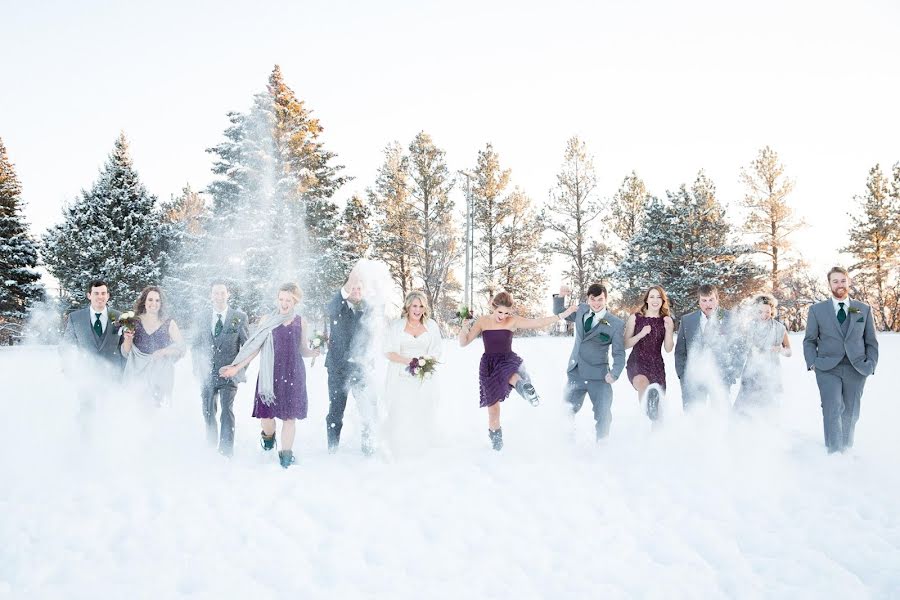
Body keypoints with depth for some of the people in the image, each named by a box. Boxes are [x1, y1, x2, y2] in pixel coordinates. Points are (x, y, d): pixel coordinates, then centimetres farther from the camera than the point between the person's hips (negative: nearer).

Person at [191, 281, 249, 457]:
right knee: (208, 412, 10)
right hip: (207, 374, 3)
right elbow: (196, 345, 15)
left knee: (227, 410, -14)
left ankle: (226, 452, -10)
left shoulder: (239, 317, 0)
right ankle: (211, 448, 26)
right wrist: (197, 367, 4)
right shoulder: (203, 317, 8)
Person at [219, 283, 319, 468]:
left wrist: (313, 352, -8)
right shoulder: (267, 319, 2)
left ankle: (286, 455, 13)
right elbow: (255, 347, 5)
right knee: (267, 414, -2)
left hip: (293, 375, 1)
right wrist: (237, 367, 0)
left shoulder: (299, 322, 6)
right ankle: (268, 436, 33)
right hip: (271, 374, -1)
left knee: (290, 416, 0)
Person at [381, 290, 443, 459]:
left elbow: (436, 352, 10)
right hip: (401, 379, -2)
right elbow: (389, 352, 0)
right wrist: (408, 361, -16)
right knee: (400, 417, -10)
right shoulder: (396, 325, 3)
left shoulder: (431, 326, 8)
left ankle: (419, 454, 8)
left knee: (423, 418, -3)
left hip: (425, 380, 2)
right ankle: (398, 455, 0)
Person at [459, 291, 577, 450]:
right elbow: (463, 342, -1)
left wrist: (562, 315, -17)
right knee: (493, 405, 7)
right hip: (489, 364, 0)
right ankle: (495, 438, 25)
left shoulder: (513, 321, -7)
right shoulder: (483, 321, -4)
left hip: (508, 360, 0)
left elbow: (537, 323, -11)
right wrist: (464, 328, -22)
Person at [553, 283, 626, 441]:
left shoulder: (616, 324, -9)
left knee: (603, 415, -3)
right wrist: (560, 297, 1)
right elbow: (559, 314, 20)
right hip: (575, 373, 4)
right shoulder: (581, 310, 3)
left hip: (599, 376, -4)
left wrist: (614, 373, -23)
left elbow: (619, 353, -7)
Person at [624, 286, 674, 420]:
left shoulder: (667, 321, 10)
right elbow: (625, 344, 3)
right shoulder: (635, 318, 5)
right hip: (637, 362, -3)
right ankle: (649, 405, -65)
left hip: (657, 365, 3)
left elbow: (668, 348, 5)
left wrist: (668, 329, -9)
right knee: (642, 382, -37)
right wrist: (641, 334, -12)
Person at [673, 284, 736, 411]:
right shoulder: (687, 320, 8)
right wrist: (682, 376, 4)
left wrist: (733, 372, -2)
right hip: (693, 378, 2)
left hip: (721, 376, -2)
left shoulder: (730, 318, 1)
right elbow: (680, 352, 12)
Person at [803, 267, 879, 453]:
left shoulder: (864, 309, 10)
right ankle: (834, 452, -14)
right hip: (828, 369, -2)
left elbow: (871, 341, 12)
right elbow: (809, 340, 9)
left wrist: (871, 365, 0)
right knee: (833, 410, -16)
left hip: (856, 369, 2)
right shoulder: (816, 309, 6)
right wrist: (812, 363, -5)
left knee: (850, 414, 7)